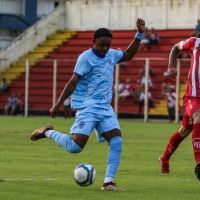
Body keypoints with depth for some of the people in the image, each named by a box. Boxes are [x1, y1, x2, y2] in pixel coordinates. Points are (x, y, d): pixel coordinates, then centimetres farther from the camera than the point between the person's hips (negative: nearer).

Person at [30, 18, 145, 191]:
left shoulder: (111, 54, 13)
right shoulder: (86, 57, -9)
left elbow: (128, 55, 31)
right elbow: (73, 82, -10)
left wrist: (139, 34, 22)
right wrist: (58, 104, -12)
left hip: (106, 108, 7)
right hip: (87, 107, -7)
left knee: (117, 141, -10)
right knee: (76, 146, -16)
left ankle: (108, 182, -6)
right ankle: (48, 132, 11)